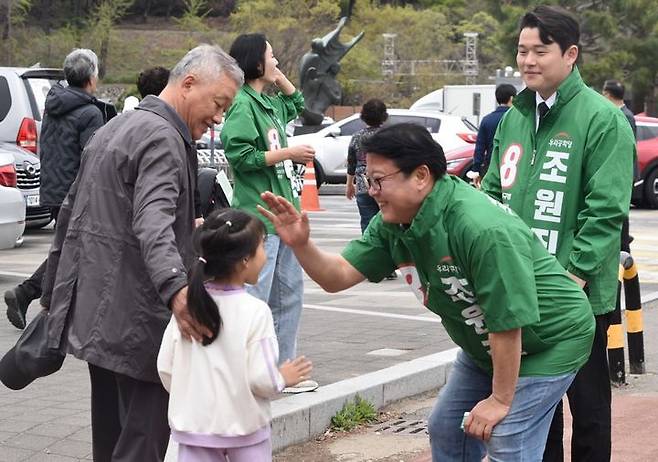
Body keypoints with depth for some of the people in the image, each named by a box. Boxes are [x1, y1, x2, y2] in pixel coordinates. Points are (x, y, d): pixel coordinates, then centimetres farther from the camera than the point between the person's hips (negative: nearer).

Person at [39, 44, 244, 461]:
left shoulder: (115, 128, 19)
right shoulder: (162, 138, -15)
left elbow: (71, 212, 24)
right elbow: (152, 221, -32)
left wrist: (53, 295, 29)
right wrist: (176, 288, -48)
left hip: (95, 310, 10)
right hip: (136, 318, -10)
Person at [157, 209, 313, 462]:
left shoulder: (186, 305, -4)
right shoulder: (255, 311, -16)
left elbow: (165, 367, -1)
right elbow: (260, 378, -17)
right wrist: (282, 378, 4)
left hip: (193, 424, 3)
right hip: (244, 425, -3)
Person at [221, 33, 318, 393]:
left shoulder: (270, 101, 14)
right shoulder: (243, 104, -13)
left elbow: (296, 104, 36)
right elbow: (240, 156, -21)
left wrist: (281, 80, 18)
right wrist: (289, 153, -15)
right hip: (258, 217, -10)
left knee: (289, 294, 15)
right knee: (254, 297, -9)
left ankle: (284, 367, 24)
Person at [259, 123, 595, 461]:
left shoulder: (484, 230, -34)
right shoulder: (393, 225, -8)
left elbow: (509, 320, -30)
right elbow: (339, 276, -7)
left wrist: (500, 399, -20)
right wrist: (301, 244, -27)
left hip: (548, 342, -9)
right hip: (486, 344, 9)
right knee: (446, 431, 13)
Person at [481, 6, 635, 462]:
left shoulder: (603, 119, -12)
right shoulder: (514, 117, 10)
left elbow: (606, 210, -16)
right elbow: (493, 193, 17)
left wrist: (573, 276, -21)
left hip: (578, 295, -6)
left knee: (587, 401, 6)